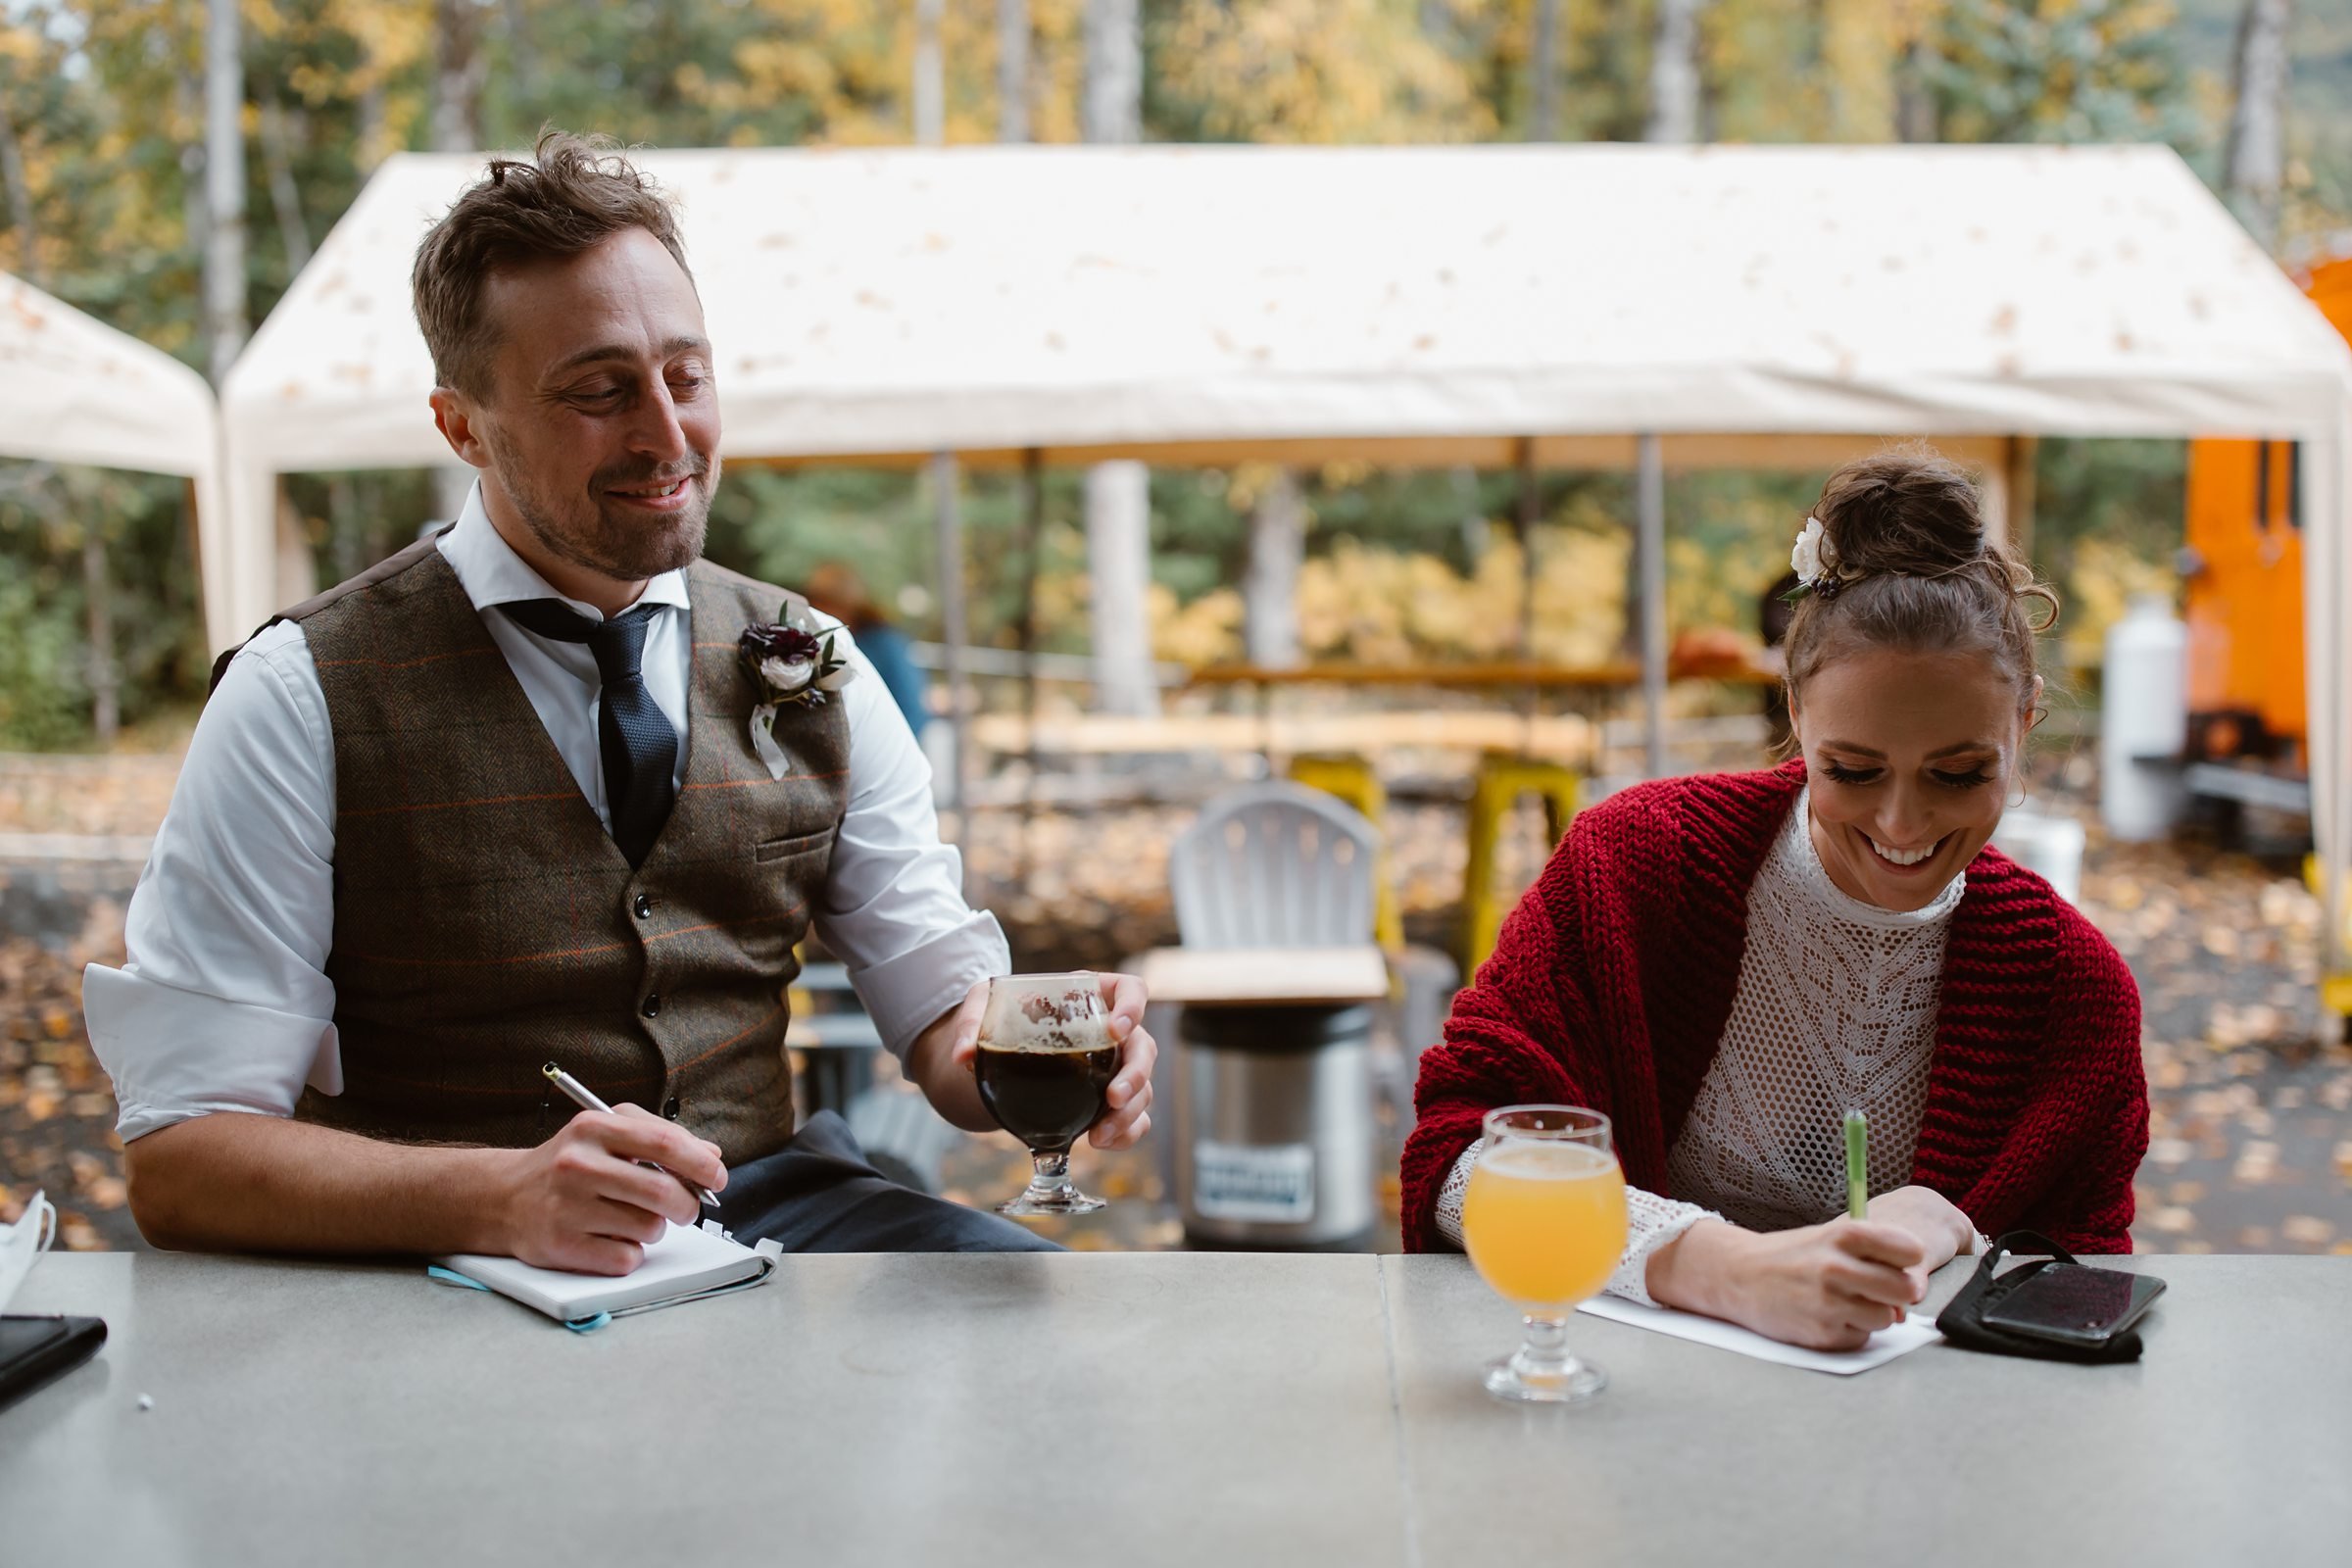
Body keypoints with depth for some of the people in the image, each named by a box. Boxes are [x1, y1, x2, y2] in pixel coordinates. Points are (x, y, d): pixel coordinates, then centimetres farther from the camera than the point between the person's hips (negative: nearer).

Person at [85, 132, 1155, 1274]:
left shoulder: (809, 673, 9)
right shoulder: (304, 699, -6)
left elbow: (939, 1006, 11)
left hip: (770, 1221, 3)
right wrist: (509, 1198, -28)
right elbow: (178, 1158, -10)